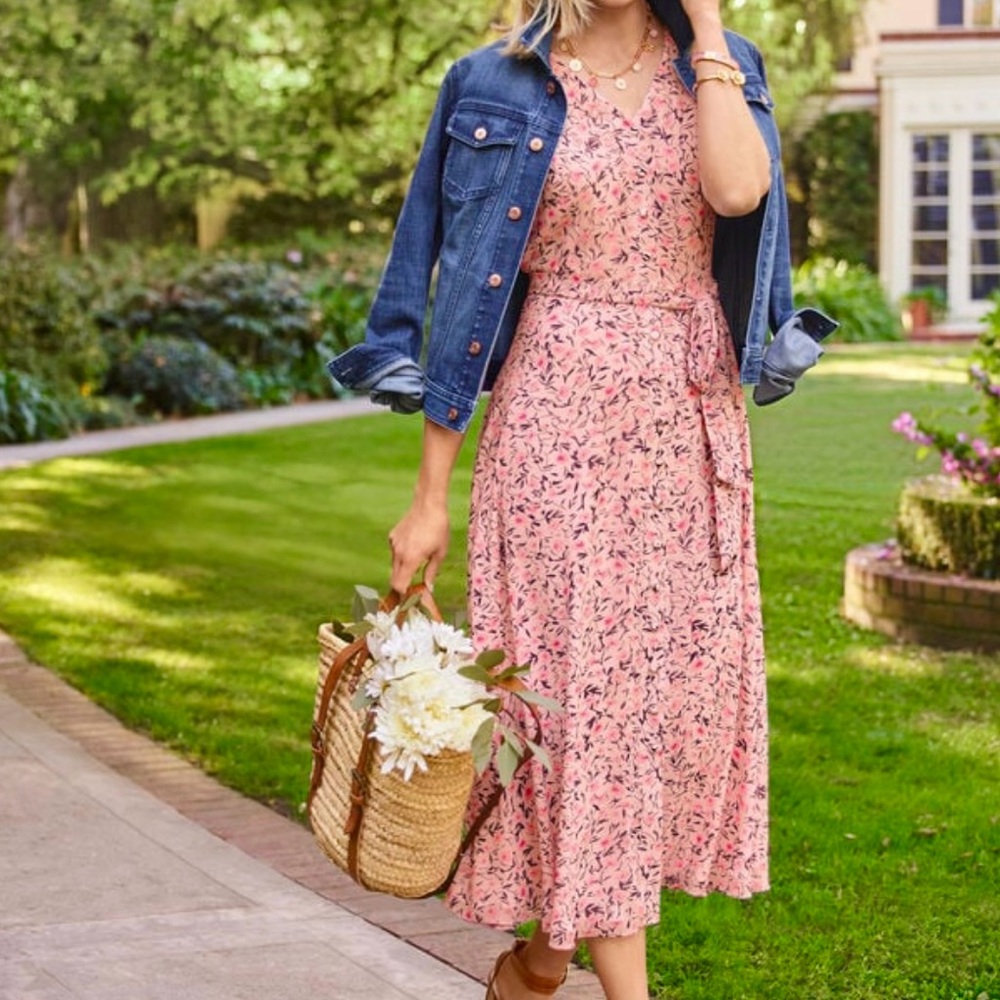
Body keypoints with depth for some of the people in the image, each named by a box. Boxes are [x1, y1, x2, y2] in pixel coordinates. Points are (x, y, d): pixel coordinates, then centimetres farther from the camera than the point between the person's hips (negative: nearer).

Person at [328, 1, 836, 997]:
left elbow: (737, 190, -16)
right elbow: (459, 307, 1)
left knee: (683, 684, 6)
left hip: (694, 426, 4)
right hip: (557, 419, -4)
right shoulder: (498, 88, 0)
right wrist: (430, 496, -1)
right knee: (584, 683, -5)